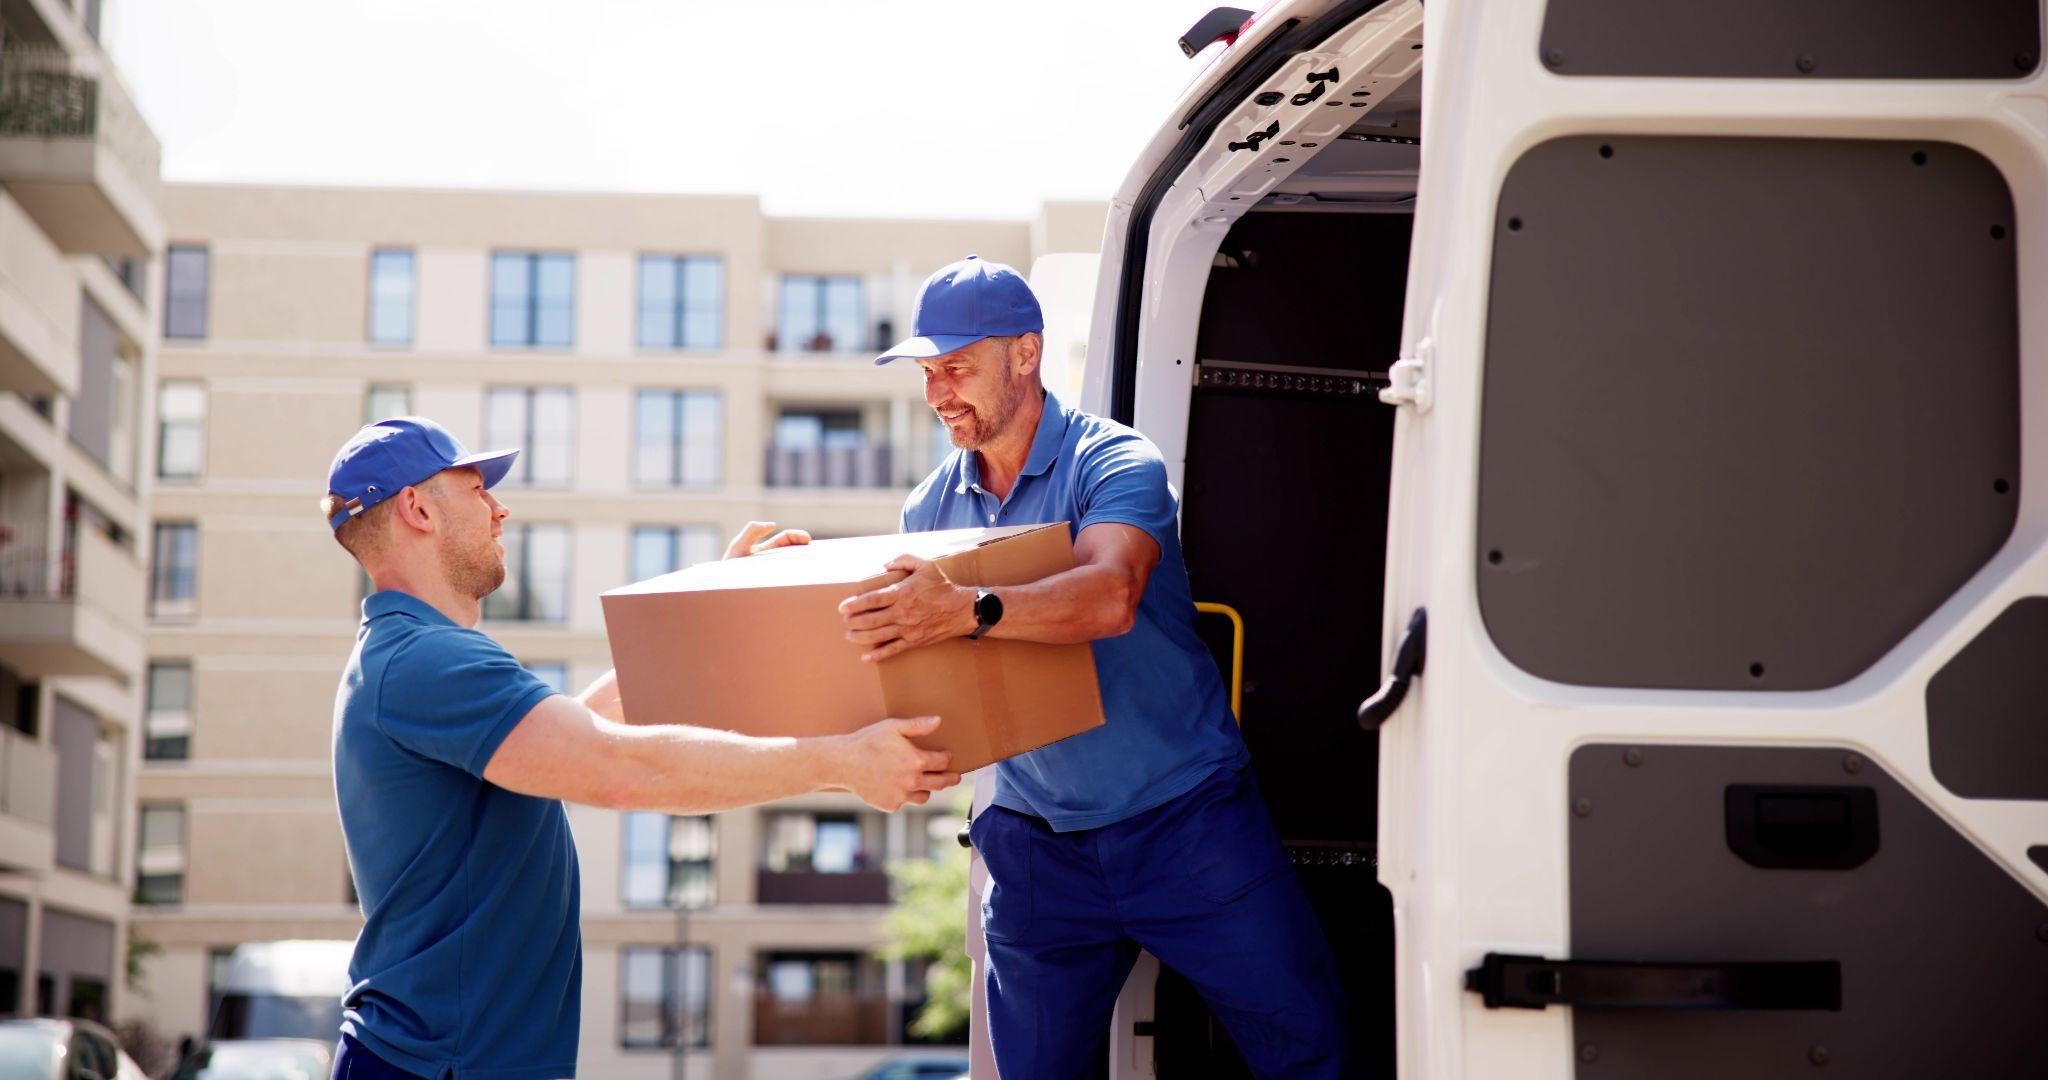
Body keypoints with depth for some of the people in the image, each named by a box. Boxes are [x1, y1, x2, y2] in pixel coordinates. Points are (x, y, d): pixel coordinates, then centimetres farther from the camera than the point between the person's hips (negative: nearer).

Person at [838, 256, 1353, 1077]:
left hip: (1184, 819, -4)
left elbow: (1110, 595, -32)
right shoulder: (931, 507, 6)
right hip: (1037, 847, 5)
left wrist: (968, 612, -48)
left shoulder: (1113, 462, -12)